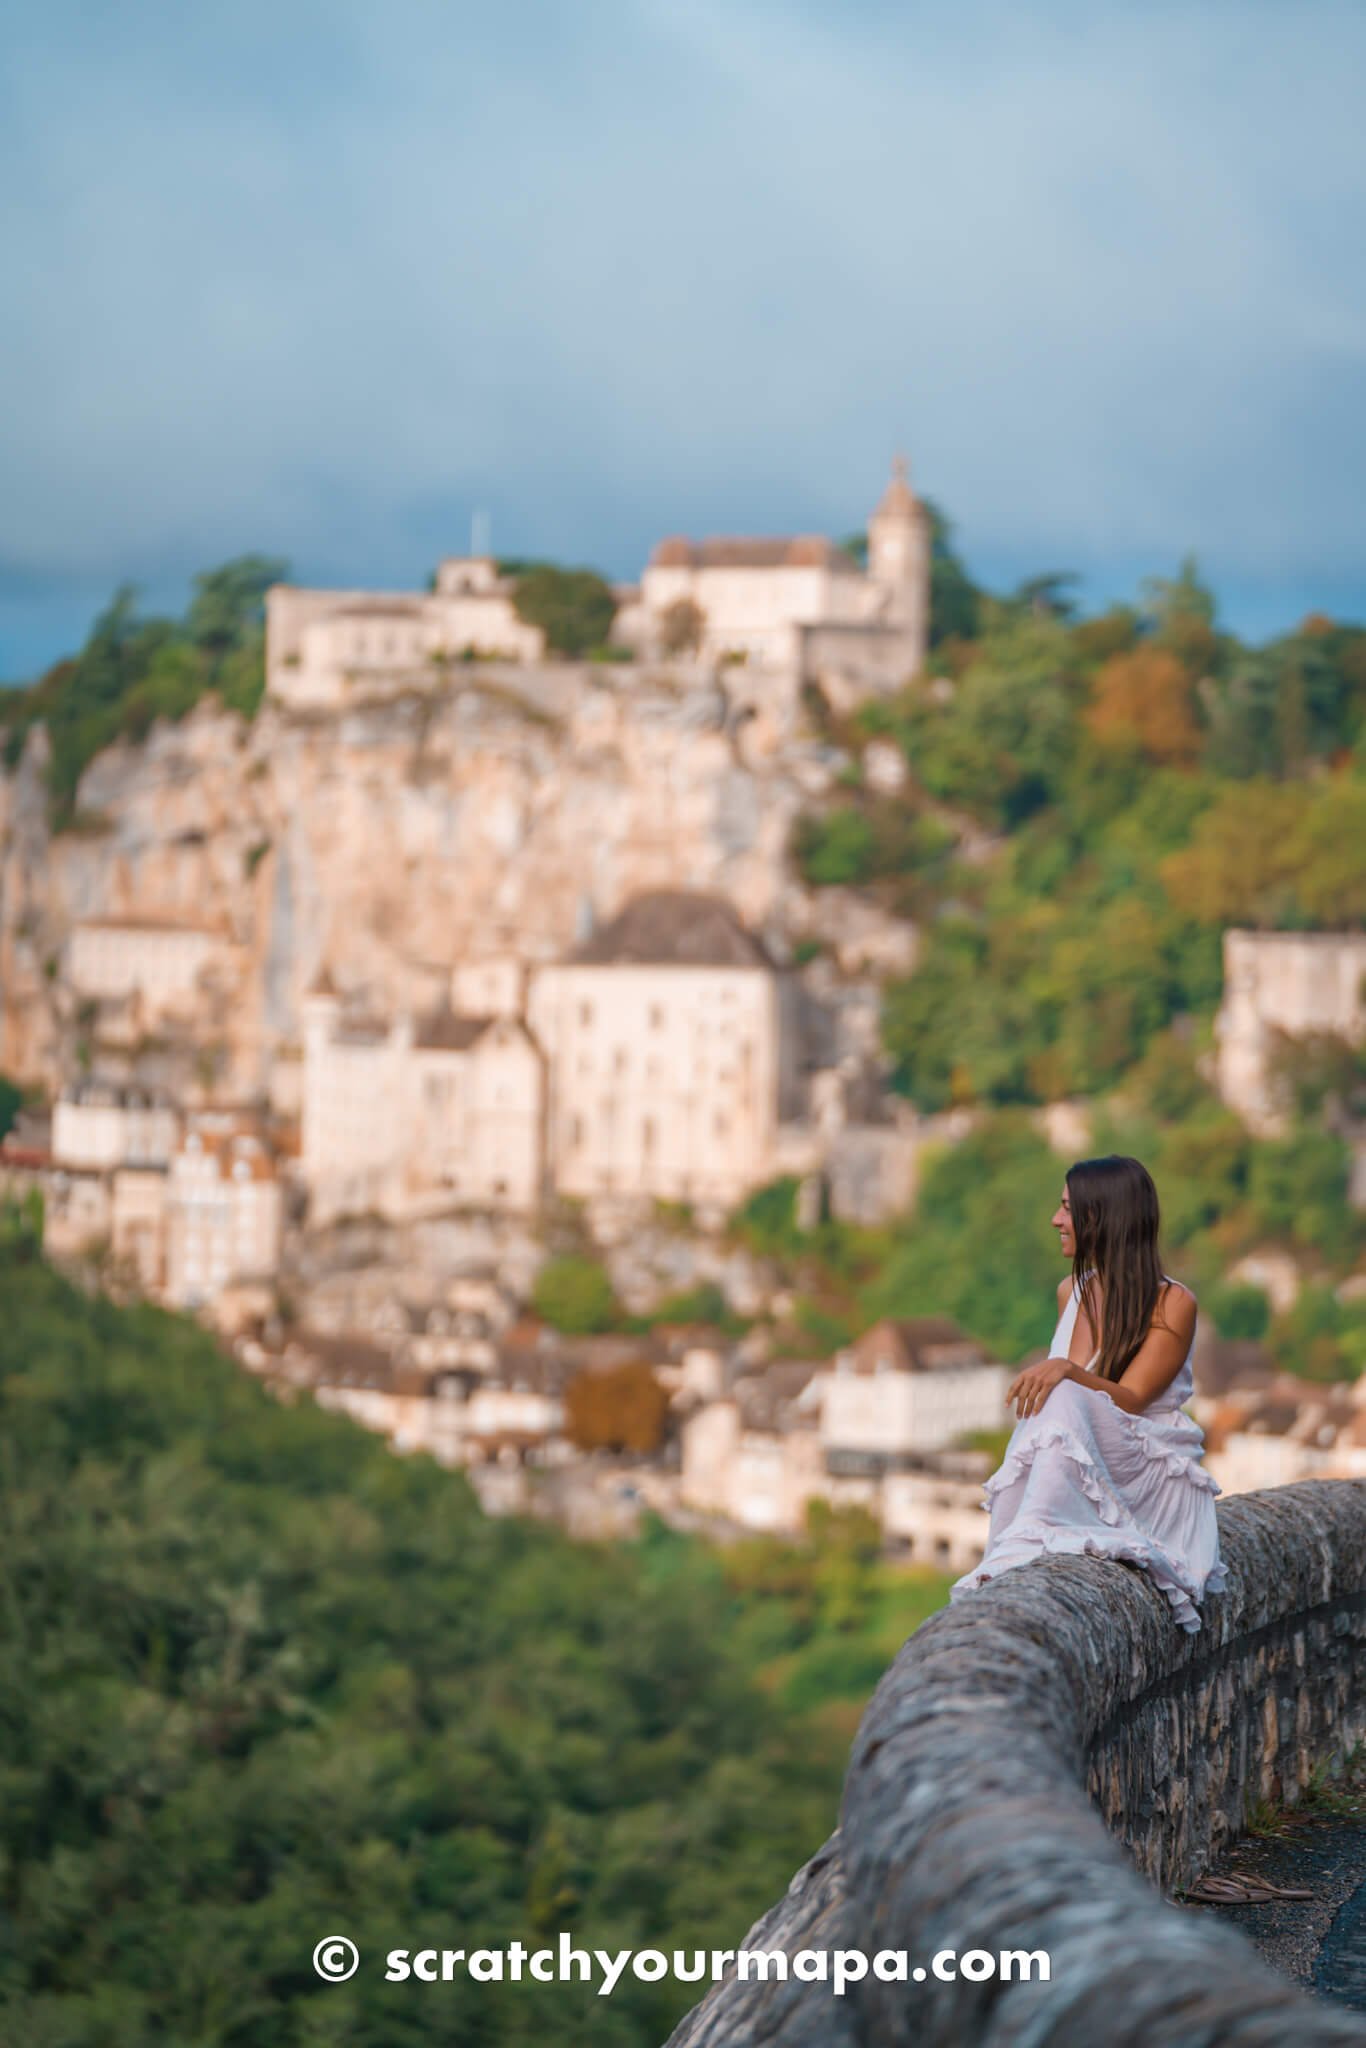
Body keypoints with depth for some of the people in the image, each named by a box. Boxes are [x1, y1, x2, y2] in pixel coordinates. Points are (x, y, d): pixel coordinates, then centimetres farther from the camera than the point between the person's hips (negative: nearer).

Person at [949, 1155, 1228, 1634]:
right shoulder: (1072, 1293, 13)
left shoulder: (1172, 1303, -6)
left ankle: (1026, 1544, -49)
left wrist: (1067, 1372, -33)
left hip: (1155, 1480, -5)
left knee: (1063, 1400, -32)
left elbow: (1129, 1400, -16)